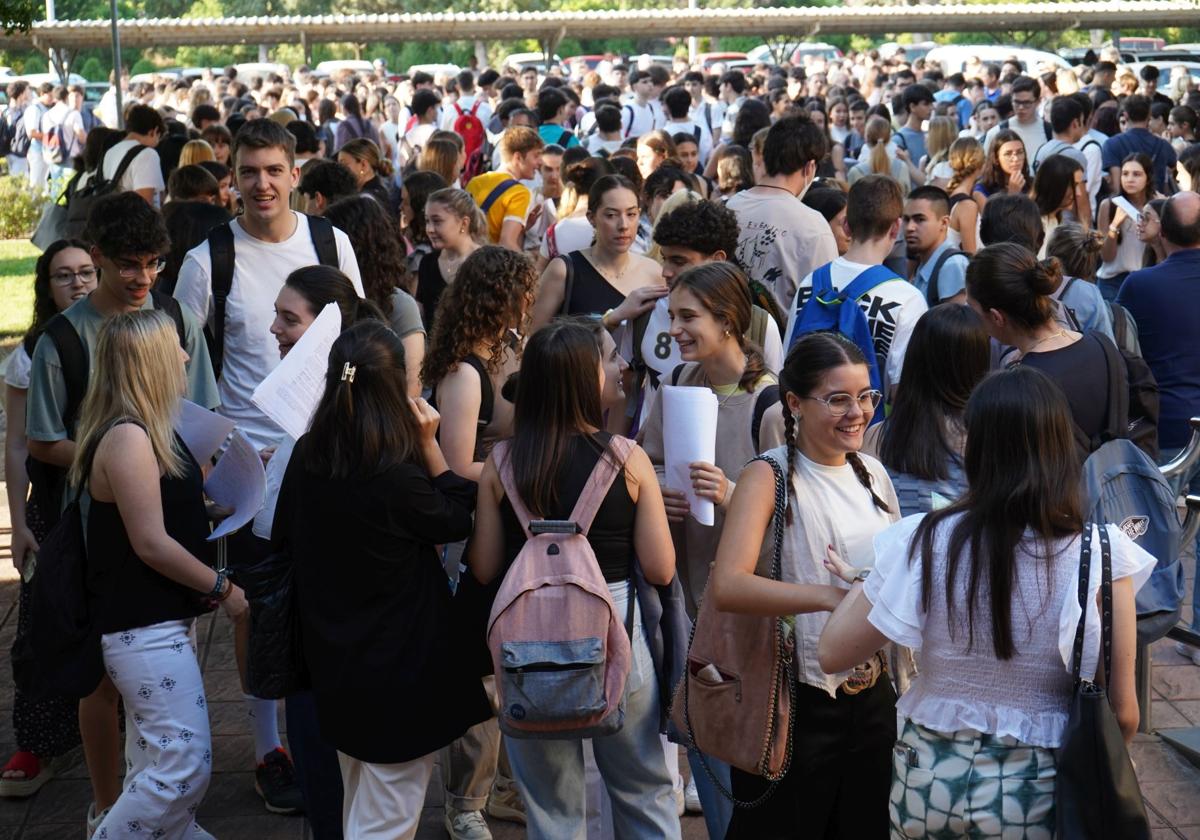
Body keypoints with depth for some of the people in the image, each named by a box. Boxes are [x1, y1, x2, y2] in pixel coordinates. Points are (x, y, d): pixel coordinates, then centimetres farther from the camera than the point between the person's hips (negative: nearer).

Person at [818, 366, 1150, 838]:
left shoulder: (924, 542, -13)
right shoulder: (1101, 554, -15)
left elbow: (831, 654, -4)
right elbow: (1122, 712, -9)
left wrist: (859, 582, 13)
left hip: (929, 779, 2)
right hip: (1036, 789, -1)